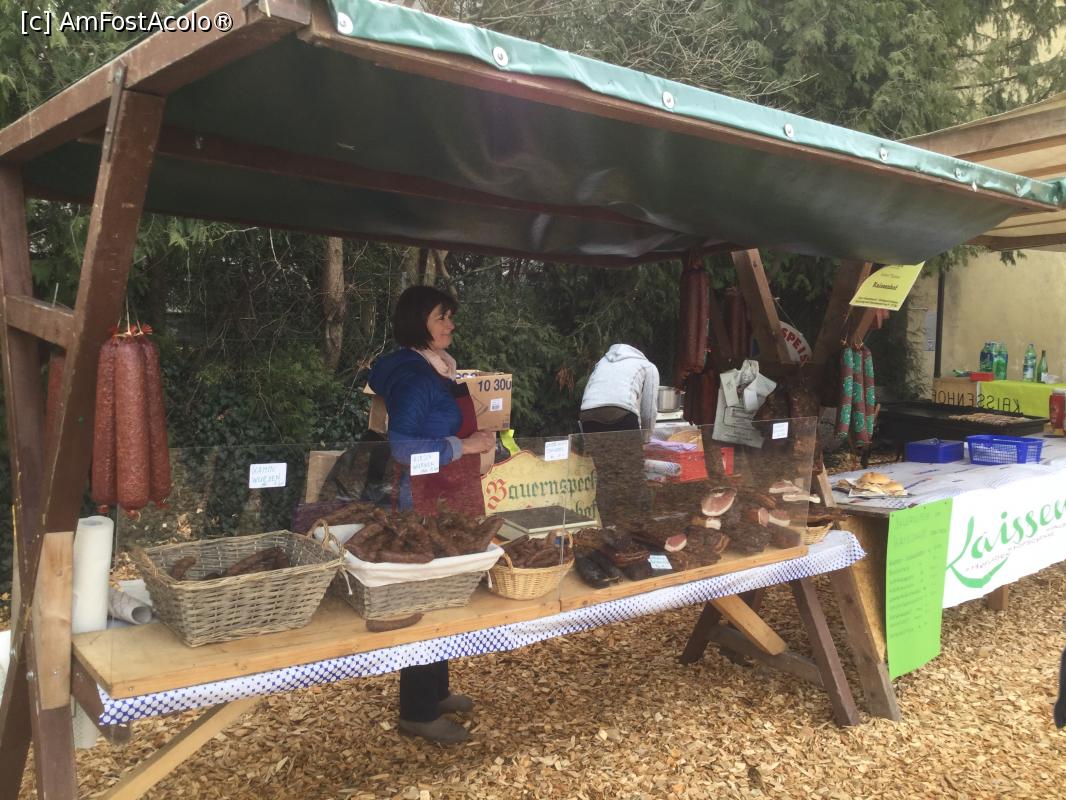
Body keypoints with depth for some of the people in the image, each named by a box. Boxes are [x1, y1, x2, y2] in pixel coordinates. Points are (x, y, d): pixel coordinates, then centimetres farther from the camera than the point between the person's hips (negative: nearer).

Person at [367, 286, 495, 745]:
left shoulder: (441, 367, 10)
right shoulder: (412, 375, -18)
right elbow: (402, 447, -25)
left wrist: (478, 438, 10)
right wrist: (462, 446, -21)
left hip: (453, 498, 10)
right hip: (426, 503, -10)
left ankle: (436, 691, 34)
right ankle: (418, 714, 12)